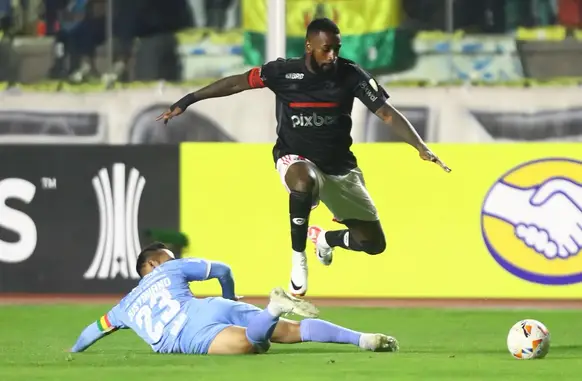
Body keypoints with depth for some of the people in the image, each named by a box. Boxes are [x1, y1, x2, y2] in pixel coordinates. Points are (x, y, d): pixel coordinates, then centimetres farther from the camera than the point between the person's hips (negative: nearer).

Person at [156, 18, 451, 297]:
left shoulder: (350, 75, -12)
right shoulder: (283, 72, -14)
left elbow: (387, 112, -13)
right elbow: (236, 83, -3)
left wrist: (421, 147, -26)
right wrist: (185, 102, -3)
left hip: (340, 167, 3)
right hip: (296, 159, -3)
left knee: (373, 243, 0)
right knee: (304, 180, -43)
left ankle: (324, 238, 34)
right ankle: (298, 258, -23)